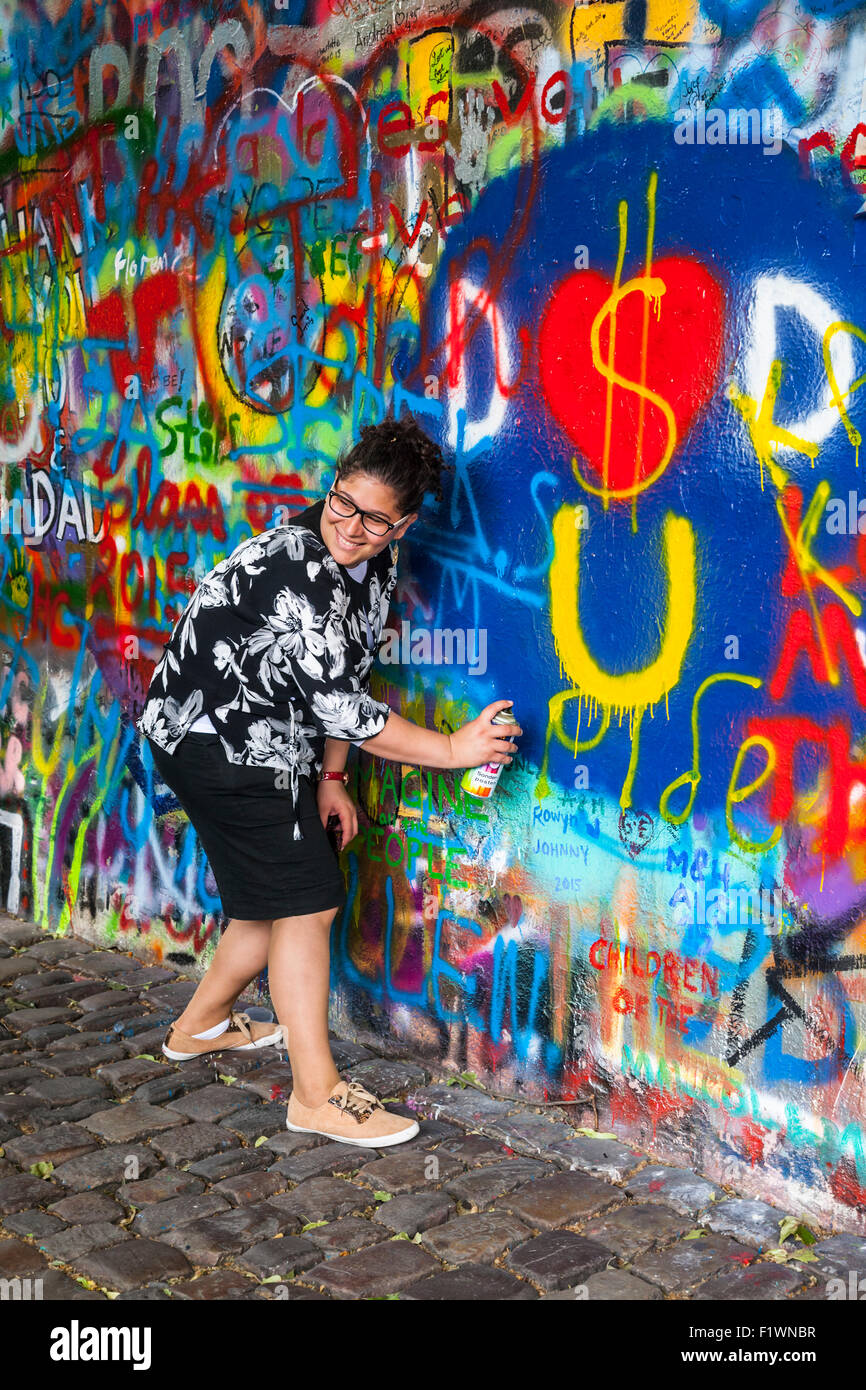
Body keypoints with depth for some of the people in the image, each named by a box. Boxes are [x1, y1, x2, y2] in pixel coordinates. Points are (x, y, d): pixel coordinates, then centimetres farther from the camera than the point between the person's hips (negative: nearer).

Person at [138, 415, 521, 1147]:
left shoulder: (376, 564, 0)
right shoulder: (298, 571, -28)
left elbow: (347, 675, 9)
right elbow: (341, 703, -28)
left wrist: (330, 775, 6)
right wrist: (452, 749, -21)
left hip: (270, 746, 9)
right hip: (215, 738, -9)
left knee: (279, 897, 16)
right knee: (306, 903, -9)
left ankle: (201, 1025, 38)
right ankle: (318, 1095, 0)